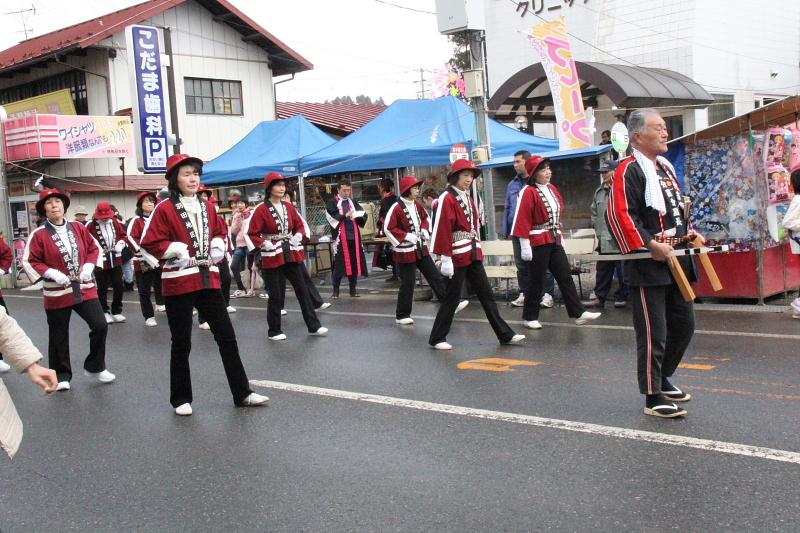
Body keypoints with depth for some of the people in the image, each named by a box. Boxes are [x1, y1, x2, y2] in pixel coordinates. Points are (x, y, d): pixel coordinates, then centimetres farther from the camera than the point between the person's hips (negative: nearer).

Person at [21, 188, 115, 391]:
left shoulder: (78, 228, 2)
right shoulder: (39, 234, -9)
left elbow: (94, 248, 11)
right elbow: (29, 262, -7)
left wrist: (89, 267, -5)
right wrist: (52, 273, -19)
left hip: (84, 288, 3)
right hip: (57, 293, -3)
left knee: (100, 325, -4)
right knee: (59, 336, 7)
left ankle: (95, 367, 16)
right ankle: (61, 376, 24)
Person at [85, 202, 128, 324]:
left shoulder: (115, 222, 3)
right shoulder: (90, 225, -11)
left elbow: (123, 235, 15)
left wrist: (120, 244, -3)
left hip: (116, 261, 4)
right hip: (100, 262, -4)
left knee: (119, 287, 8)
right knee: (102, 289, 5)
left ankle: (116, 312, 21)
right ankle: (104, 312, 18)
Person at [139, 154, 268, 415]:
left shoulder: (206, 207, 10)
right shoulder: (164, 209, -7)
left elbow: (219, 232, 23)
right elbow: (149, 244, -11)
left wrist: (218, 247, 4)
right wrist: (178, 250, -19)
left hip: (208, 280, 6)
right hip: (178, 283, -5)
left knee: (227, 337, 6)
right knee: (181, 343, 4)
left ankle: (242, 393, 14)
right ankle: (181, 399, 19)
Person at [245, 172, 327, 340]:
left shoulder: (289, 206, 5)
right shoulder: (261, 209, -11)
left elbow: (300, 225, 15)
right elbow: (251, 233, -10)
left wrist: (298, 236, -3)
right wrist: (264, 244, -21)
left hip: (291, 255, 5)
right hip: (272, 257, -5)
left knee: (302, 289, 7)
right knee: (275, 295, 1)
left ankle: (313, 326, 13)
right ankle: (274, 331, 14)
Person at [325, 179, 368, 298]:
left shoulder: (354, 202, 15)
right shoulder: (332, 203, 1)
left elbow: (364, 215, 9)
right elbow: (332, 218, -12)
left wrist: (359, 216, -14)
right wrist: (345, 216, -23)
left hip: (354, 237, 4)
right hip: (340, 238, -4)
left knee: (354, 262, 6)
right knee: (339, 263, -3)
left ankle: (353, 288, 15)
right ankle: (335, 290, 6)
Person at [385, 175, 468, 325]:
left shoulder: (418, 205, 5)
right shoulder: (396, 208, -17)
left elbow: (425, 219, 21)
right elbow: (388, 228, -17)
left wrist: (425, 230, 1)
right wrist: (406, 236, -20)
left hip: (421, 248, 7)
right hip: (406, 251, -7)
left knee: (435, 276, 7)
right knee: (408, 283, -1)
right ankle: (401, 315, 12)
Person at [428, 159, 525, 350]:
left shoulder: (469, 198, 15)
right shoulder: (447, 198, -11)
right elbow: (443, 229, -17)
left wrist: (477, 250, 17)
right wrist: (445, 257, -20)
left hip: (473, 254, 8)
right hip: (457, 255, -8)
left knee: (486, 294, 9)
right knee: (452, 297, -1)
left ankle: (505, 334, 13)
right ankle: (437, 338, 10)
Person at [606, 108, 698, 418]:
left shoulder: (665, 167, 15)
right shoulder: (628, 171, -13)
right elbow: (620, 217, -21)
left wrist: (689, 232, 10)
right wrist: (651, 245, -22)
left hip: (676, 261, 9)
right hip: (648, 267, -9)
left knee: (684, 324, 17)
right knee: (653, 332, -3)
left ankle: (662, 378, 34)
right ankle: (653, 397, 8)